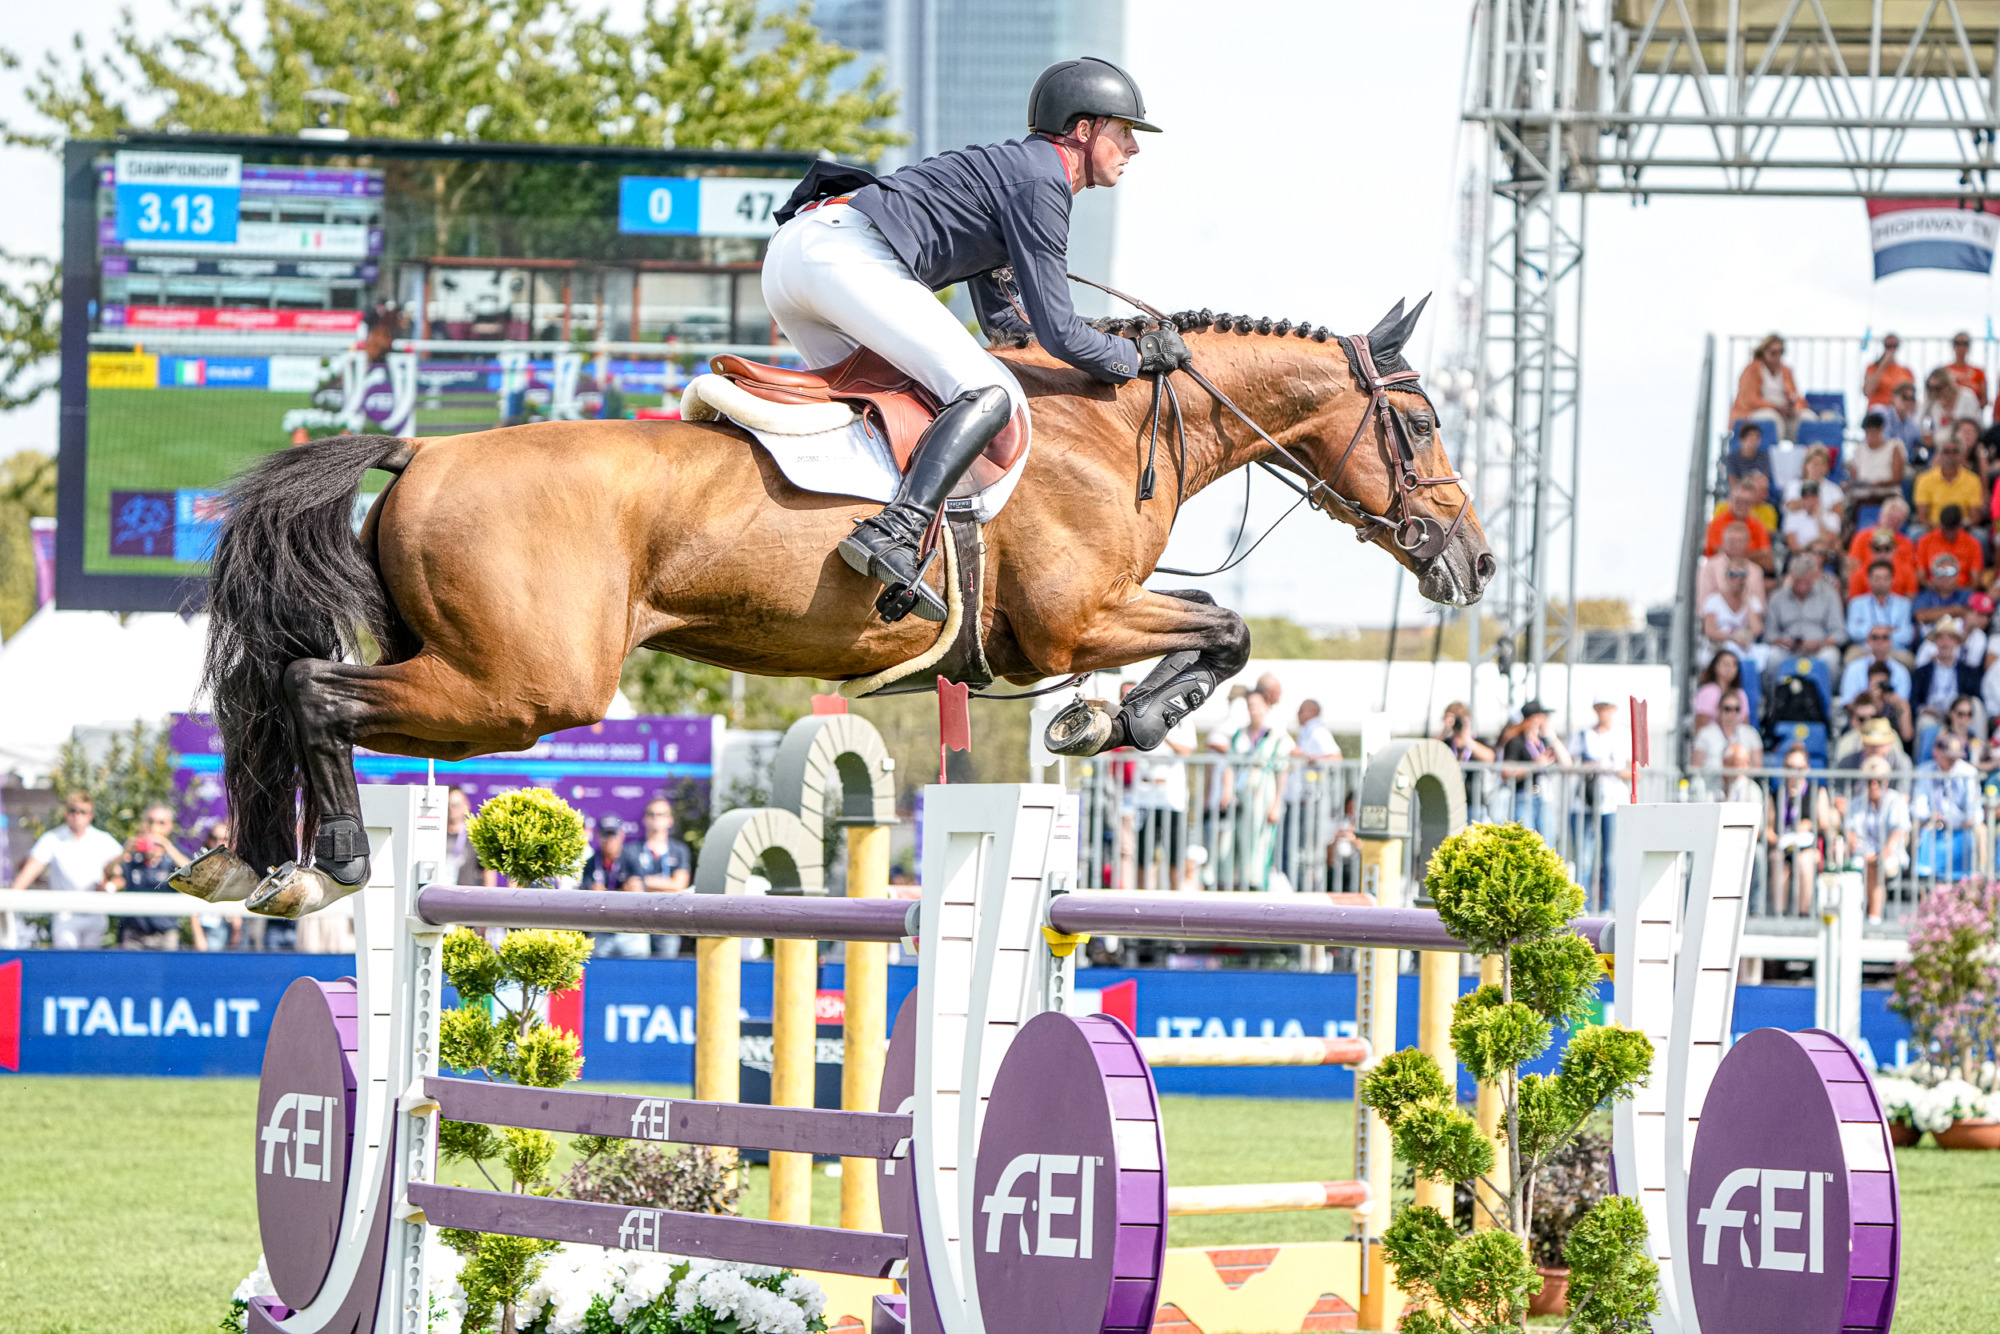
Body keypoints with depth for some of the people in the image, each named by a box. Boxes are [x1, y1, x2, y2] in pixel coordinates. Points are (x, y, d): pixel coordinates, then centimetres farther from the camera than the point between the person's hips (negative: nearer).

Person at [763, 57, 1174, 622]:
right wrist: (1139, 357, 11)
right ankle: (893, 532, -36)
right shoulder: (1041, 183, -1)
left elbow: (1001, 318, 37)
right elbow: (1056, 331, -5)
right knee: (992, 395, -18)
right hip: (846, 253, -11)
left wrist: (1108, 341, 33)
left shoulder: (1010, 167, 30)